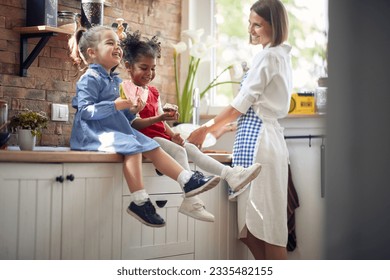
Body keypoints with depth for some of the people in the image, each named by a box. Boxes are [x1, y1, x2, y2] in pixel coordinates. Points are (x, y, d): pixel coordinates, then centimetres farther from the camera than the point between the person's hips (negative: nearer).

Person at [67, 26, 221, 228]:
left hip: (118, 129, 9)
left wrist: (130, 111, 3)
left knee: (152, 148, -2)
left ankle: (188, 181, -7)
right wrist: (115, 106, -25)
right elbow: (85, 111, -19)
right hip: (96, 132, -9)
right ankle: (139, 202, -32)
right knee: (132, 147, -30)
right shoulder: (90, 78, -7)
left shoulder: (116, 80, 21)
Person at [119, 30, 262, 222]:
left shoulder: (153, 92, 22)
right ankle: (190, 201, -38)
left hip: (160, 136, 8)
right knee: (179, 151, -27)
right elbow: (133, 123, -16)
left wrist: (172, 135, 1)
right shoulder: (127, 90, -6)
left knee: (191, 149, -8)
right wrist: (157, 119, -26)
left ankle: (230, 175, -20)